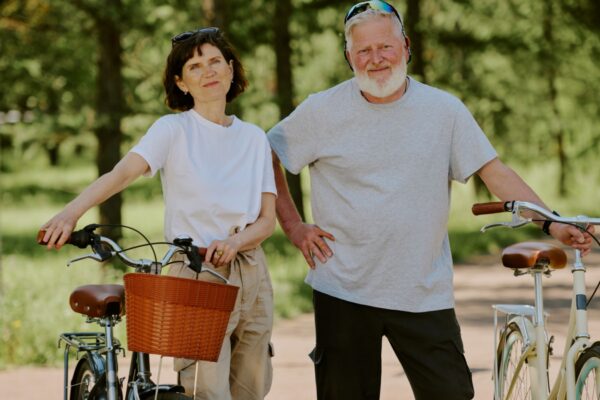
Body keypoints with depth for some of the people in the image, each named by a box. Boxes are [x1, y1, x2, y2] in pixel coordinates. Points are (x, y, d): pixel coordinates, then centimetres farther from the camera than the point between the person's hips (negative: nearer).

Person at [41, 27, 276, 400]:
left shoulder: (254, 138, 10)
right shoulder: (174, 130, -3)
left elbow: (267, 218, 4)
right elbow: (121, 173, -20)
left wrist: (235, 242, -19)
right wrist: (71, 213, -38)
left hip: (252, 274, 5)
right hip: (196, 278, -5)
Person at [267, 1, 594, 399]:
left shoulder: (444, 110, 3)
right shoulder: (323, 111, 1)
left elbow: (494, 171, 4)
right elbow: (266, 159, 12)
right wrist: (293, 225, 4)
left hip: (425, 292, 0)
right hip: (344, 291, 0)